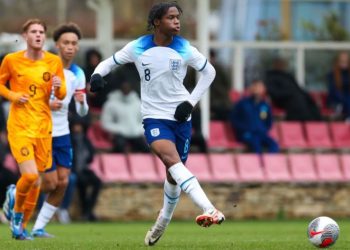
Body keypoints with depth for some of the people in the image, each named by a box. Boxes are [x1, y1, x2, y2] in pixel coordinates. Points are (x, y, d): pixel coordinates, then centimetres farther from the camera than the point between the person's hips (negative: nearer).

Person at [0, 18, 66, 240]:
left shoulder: (54, 62, 3)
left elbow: (62, 95, 9)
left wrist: (58, 88, -14)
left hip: (43, 126, 3)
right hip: (19, 126, -3)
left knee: (36, 180, 7)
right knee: (30, 175, -19)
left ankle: (22, 225, 25)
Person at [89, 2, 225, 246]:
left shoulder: (184, 50, -4)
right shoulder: (138, 48, -4)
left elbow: (209, 71, 9)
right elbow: (110, 62, 8)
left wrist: (192, 101, -1)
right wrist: (97, 74, -15)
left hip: (181, 118, 2)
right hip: (155, 117, -2)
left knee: (174, 172, 10)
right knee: (171, 159, -27)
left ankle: (163, 222, 36)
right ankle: (209, 210, -43)